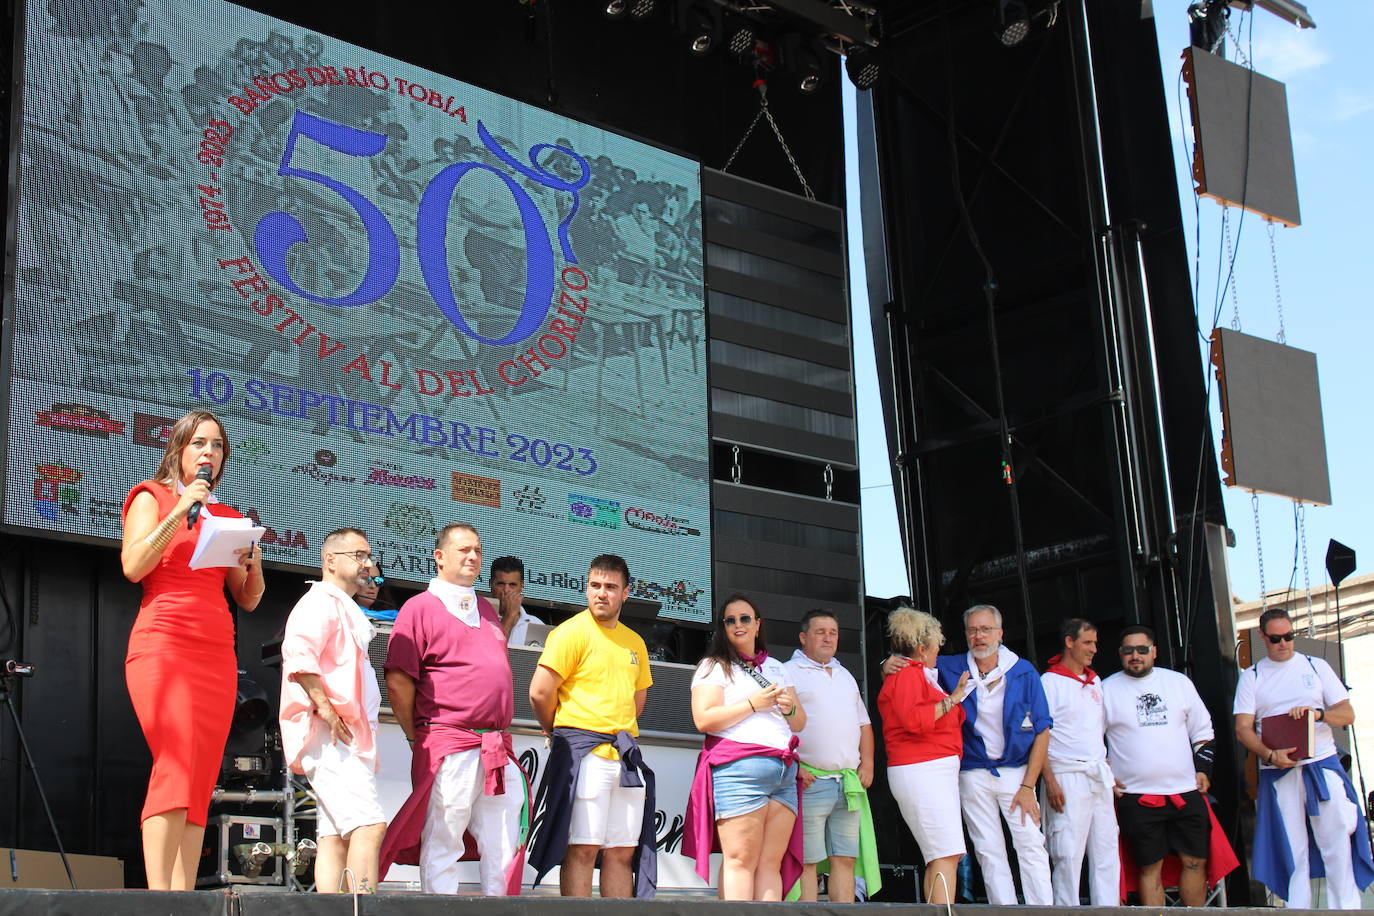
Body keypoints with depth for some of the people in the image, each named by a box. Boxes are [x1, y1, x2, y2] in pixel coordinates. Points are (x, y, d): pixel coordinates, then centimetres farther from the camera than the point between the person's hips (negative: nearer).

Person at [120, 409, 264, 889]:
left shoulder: (227, 517, 23)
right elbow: (133, 567, -7)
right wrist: (178, 513, -10)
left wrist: (254, 565, 1)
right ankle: (158, 896, -27)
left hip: (217, 653, 6)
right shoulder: (152, 498, 9)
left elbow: (248, 600, 21)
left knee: (201, 782, -4)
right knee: (177, 760, -22)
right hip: (162, 644, -5)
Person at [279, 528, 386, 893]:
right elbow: (298, 653, -23)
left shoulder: (347, 610, 26)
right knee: (369, 826, -20)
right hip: (332, 737, -10)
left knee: (337, 836, 3)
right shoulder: (321, 602, -5)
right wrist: (327, 712, -23)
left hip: (348, 739, 10)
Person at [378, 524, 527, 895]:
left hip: (498, 749, 7)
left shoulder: (486, 610, 21)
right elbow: (398, 681, -8)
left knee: (504, 846, 8)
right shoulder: (420, 607, -2)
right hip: (449, 749, -7)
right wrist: (418, 737, -3)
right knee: (442, 847, -4)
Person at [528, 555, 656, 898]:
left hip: (626, 753, 7)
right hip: (583, 753, -6)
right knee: (582, 847, -9)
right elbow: (540, 692, -8)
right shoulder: (571, 632, -4)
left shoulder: (635, 643, 17)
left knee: (623, 851, 6)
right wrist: (561, 732, 5)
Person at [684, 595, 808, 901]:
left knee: (771, 863, -3)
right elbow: (704, 719, -7)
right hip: (740, 768, -6)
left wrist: (790, 708, 5)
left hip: (784, 771, 6)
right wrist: (753, 704, -8)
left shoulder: (777, 668, 26)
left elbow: (799, 723, 27)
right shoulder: (714, 667, 7)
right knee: (741, 861, -12)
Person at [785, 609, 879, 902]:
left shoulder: (845, 677, 24)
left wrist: (867, 763, 12)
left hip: (850, 783, 6)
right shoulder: (788, 673, 1)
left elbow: (864, 723, 26)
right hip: (810, 781, -6)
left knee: (845, 858, 4)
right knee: (807, 861, -7)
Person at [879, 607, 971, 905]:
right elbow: (914, 719, -23)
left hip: (938, 770, 11)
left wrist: (956, 695, 24)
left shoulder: (920, 674, 22)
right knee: (946, 855, -17)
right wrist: (951, 701, -13)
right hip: (921, 770, -11)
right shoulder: (907, 674, -7)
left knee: (940, 858, 7)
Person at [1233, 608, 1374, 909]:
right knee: (1291, 850, 1)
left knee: (1337, 844, -7)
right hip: (1278, 772, 0)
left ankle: (1346, 907, -1)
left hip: (1322, 764, 0)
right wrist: (1271, 755, -17)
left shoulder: (1316, 666, 10)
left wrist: (1318, 713, -14)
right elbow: (1243, 729, 1)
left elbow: (1347, 713, 8)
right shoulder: (1252, 676, 8)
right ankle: (1297, 909, 5)